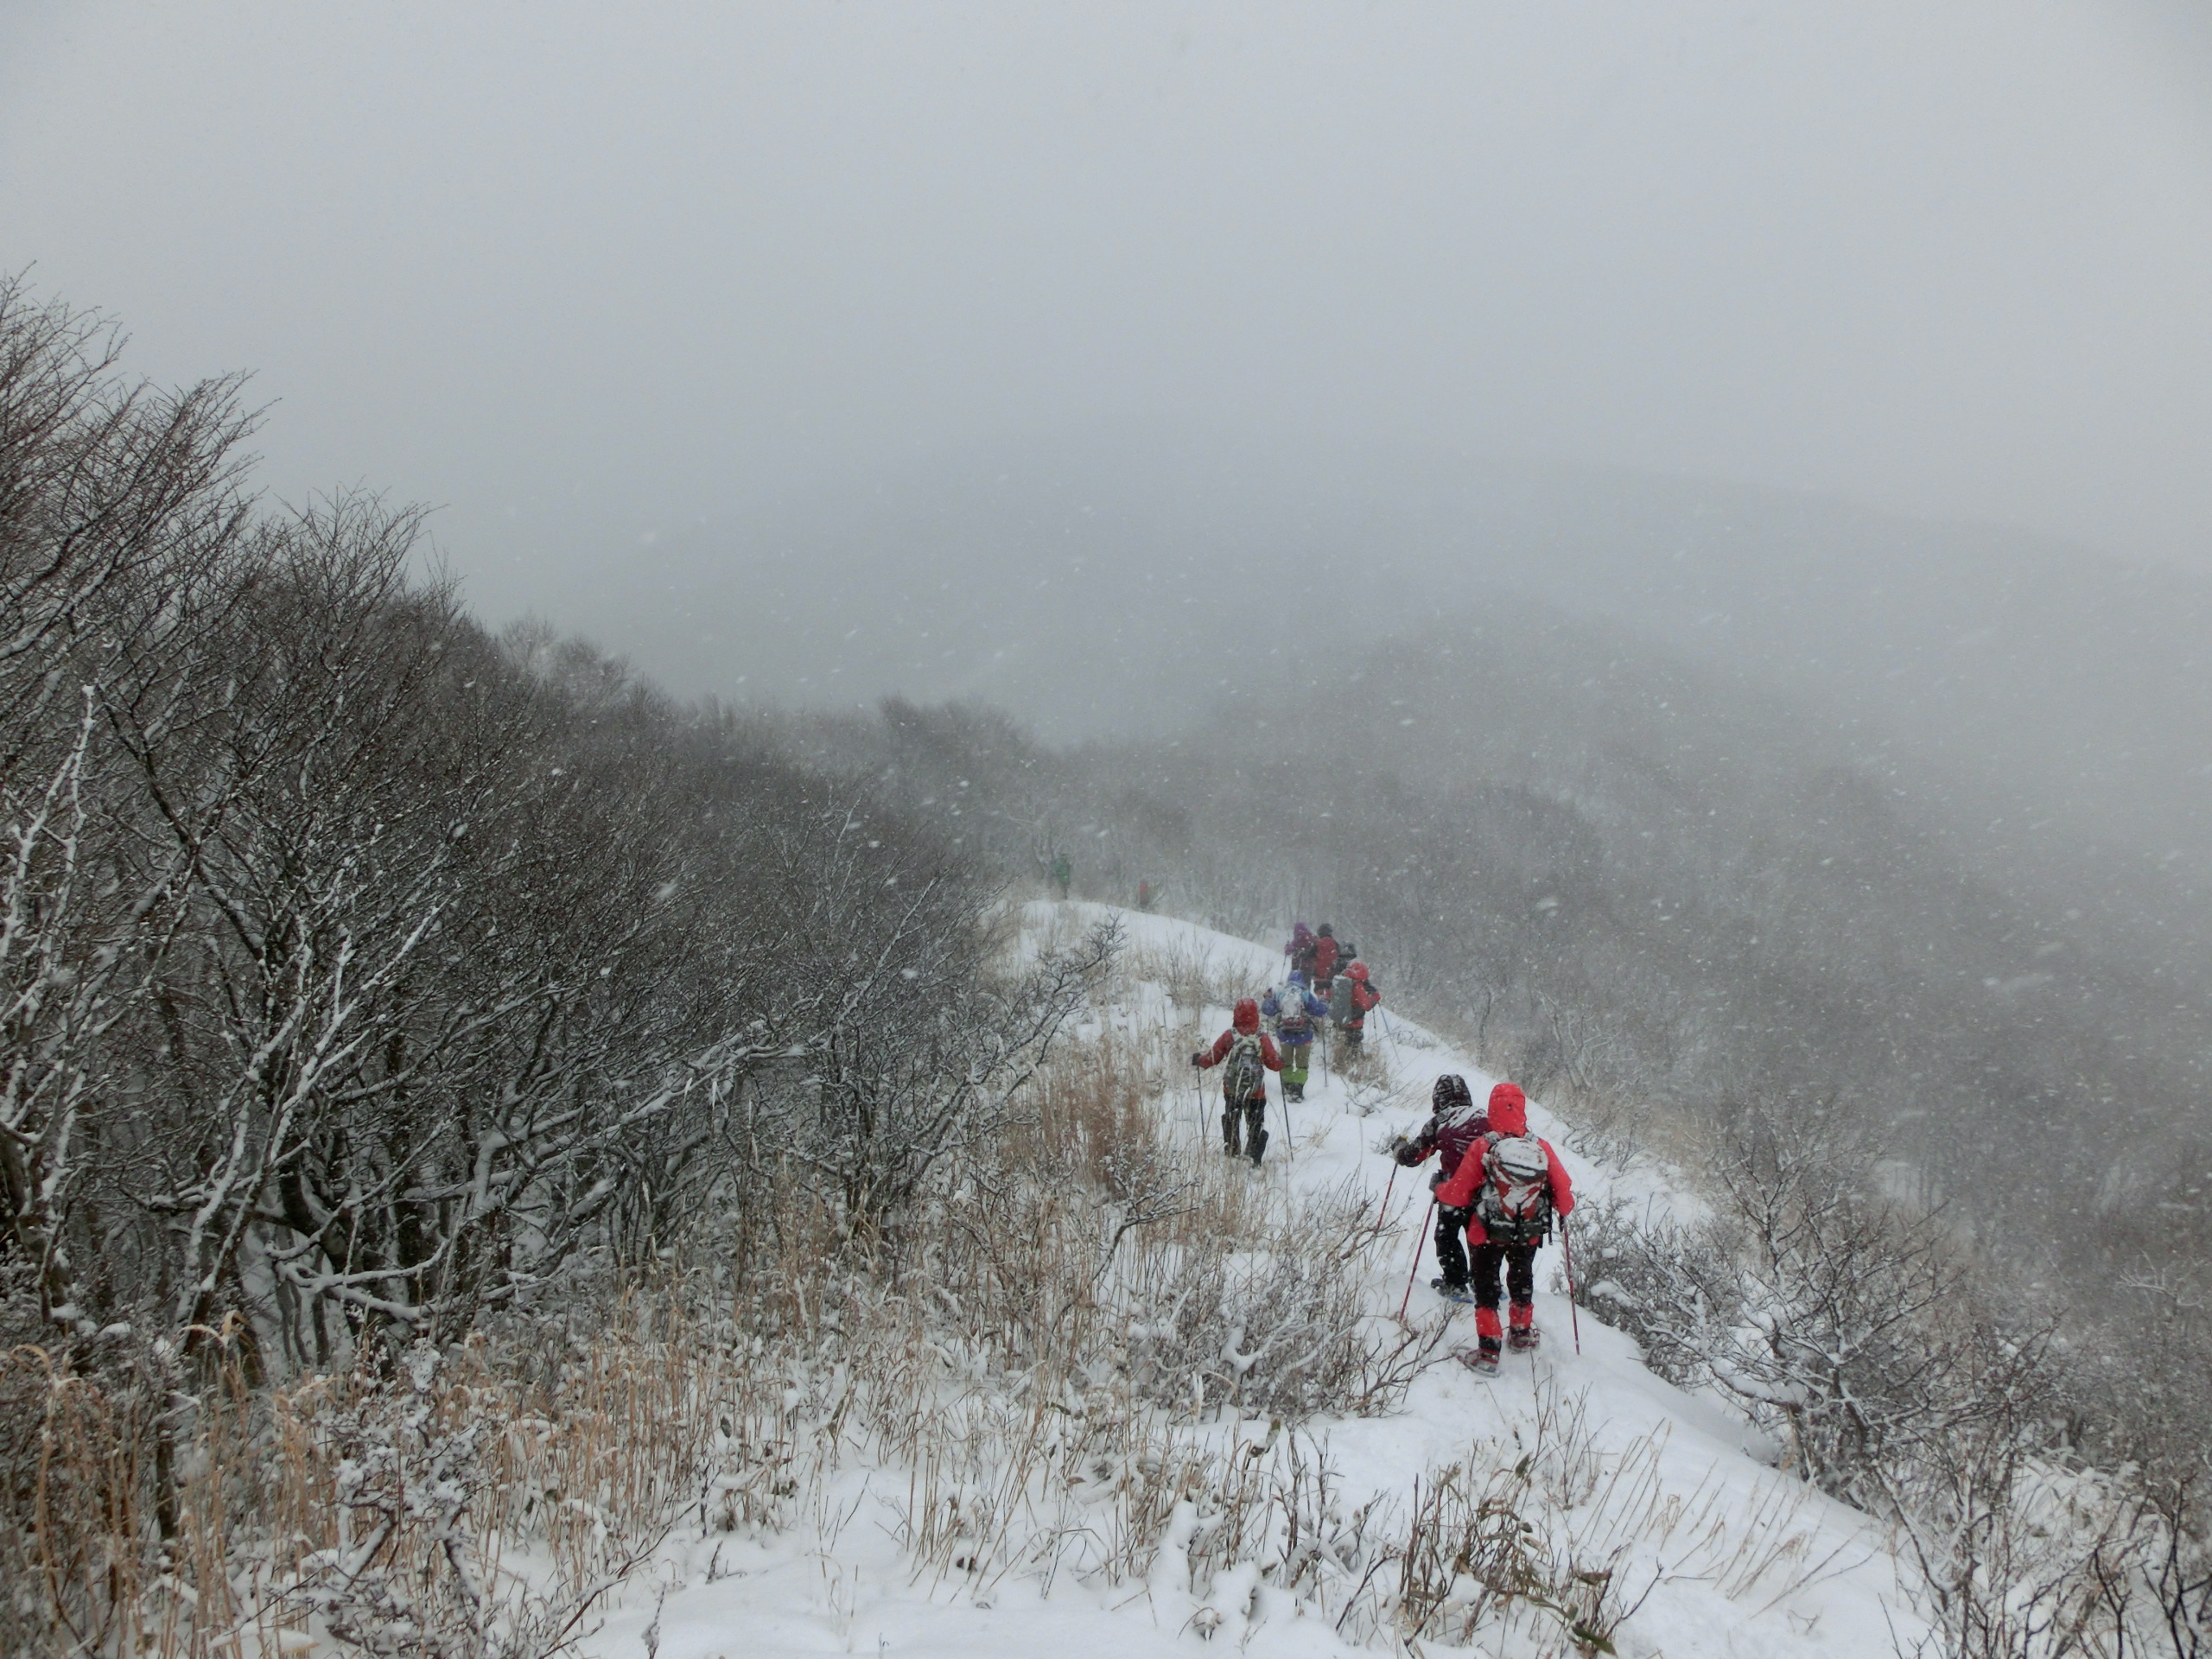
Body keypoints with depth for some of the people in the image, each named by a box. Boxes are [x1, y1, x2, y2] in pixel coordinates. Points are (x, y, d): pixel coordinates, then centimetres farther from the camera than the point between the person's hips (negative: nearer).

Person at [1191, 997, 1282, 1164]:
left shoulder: (1229, 1036, -10)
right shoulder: (1262, 1038, -11)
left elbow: (1212, 1058, -3)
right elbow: (1275, 1064, -7)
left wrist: (1198, 1059, 17)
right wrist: (1280, 1055, 16)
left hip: (1231, 1090, 1)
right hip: (1256, 1093, -1)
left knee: (1231, 1121, 23)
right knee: (1256, 1127, 9)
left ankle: (1232, 1153, 30)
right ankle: (1253, 1159, -1)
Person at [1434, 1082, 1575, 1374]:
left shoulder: (1482, 1147, -20)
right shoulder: (1541, 1147, -14)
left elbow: (1459, 1194, -14)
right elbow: (1564, 1190, -7)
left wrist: (1439, 1191, 9)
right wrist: (1563, 1210, 16)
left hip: (1486, 1233, -3)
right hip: (1528, 1236, 3)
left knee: (1486, 1287, 12)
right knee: (1522, 1281, 28)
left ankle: (1488, 1350, 6)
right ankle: (1522, 1335, 44)